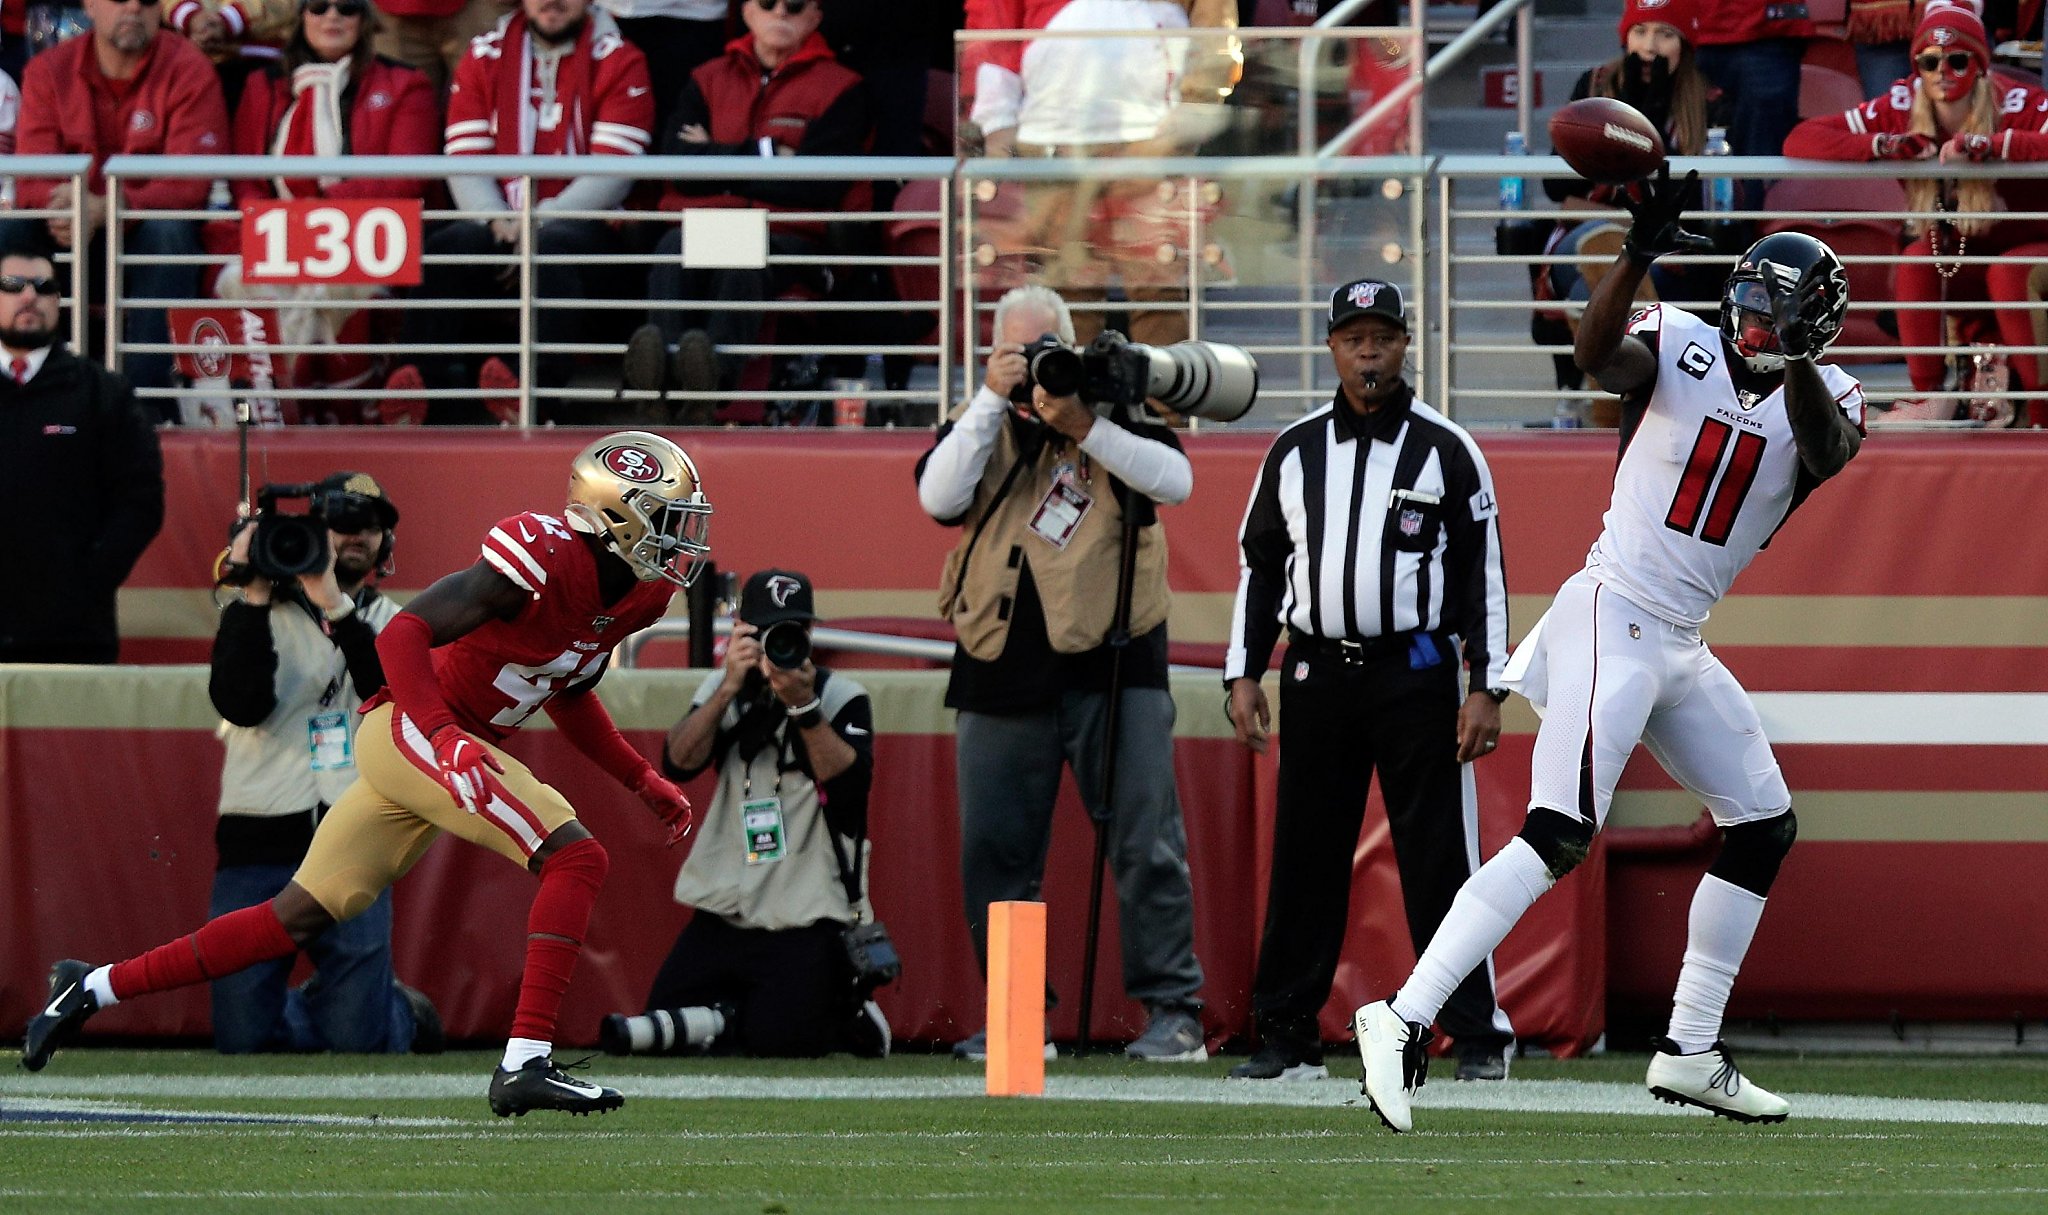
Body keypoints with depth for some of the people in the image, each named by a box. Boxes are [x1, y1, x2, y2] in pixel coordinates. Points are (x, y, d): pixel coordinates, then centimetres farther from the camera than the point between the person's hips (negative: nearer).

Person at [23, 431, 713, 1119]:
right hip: (411, 731, -9)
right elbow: (404, 633, -22)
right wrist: (443, 733, -32)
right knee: (576, 859, -19)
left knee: (297, 920, 10)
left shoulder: (635, 592, 9)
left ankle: (93, 989, 18)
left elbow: (570, 697, 28)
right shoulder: (546, 559, -19)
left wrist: (644, 781, 24)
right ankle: (525, 1067, -23)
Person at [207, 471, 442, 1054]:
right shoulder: (253, 615, 8)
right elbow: (241, 704, -10)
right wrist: (255, 595, -13)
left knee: (358, 1038, -7)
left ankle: (402, 1012, 27)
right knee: (240, 1037, -4)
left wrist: (335, 607, -16)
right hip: (258, 847, 0)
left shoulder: (387, 622, 13)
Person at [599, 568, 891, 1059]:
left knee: (779, 1040, -20)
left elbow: (849, 784, -18)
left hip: (807, 922, -4)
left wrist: (804, 706, -26)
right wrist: (730, 687, -19)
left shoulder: (841, 698, -2)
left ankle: (850, 1018, 9)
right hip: (725, 915, 4)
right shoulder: (723, 692, 8)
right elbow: (679, 762, -8)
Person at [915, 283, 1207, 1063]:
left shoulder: (1115, 413, 8)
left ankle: (1173, 1013, -3)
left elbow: (1176, 480, -9)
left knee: (1146, 844, -5)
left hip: (1114, 668, -2)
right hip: (1004, 672, 2)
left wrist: (1082, 426, -17)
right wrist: (994, 401, -10)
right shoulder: (980, 427, 12)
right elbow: (938, 498, -6)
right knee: (995, 854, 4)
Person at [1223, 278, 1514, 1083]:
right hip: (1316, 676, 3)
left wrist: (1487, 688, -8)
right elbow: (1260, 567, 15)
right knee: (1304, 857, 4)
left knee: (1440, 857, -6)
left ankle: (1479, 1037, -4)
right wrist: (1244, 675, 6)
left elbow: (1484, 573, 0)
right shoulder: (1295, 452, 11)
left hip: (1416, 674, -3)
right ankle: (1289, 1038, 9)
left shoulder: (1447, 450, 2)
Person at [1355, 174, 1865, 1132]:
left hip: (1682, 645, 7)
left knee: (1764, 827, 13)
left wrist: (1793, 357, -36)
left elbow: (1828, 453, -18)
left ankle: (1689, 1052, 21)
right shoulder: (1680, 346, -5)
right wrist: (1639, 255, -43)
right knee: (1559, 836, -19)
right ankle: (1405, 1021, -24)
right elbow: (1599, 355, -27)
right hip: (1612, 615, -7)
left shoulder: (1822, 399, 5)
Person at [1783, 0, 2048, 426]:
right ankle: (1929, 396, -14)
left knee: (2007, 274, -33)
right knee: (1917, 259, -26)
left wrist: (1989, 146, -46)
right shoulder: (1900, 108, -13)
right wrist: (1885, 145, -32)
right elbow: (1799, 141, -18)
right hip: (1957, 260, 3)